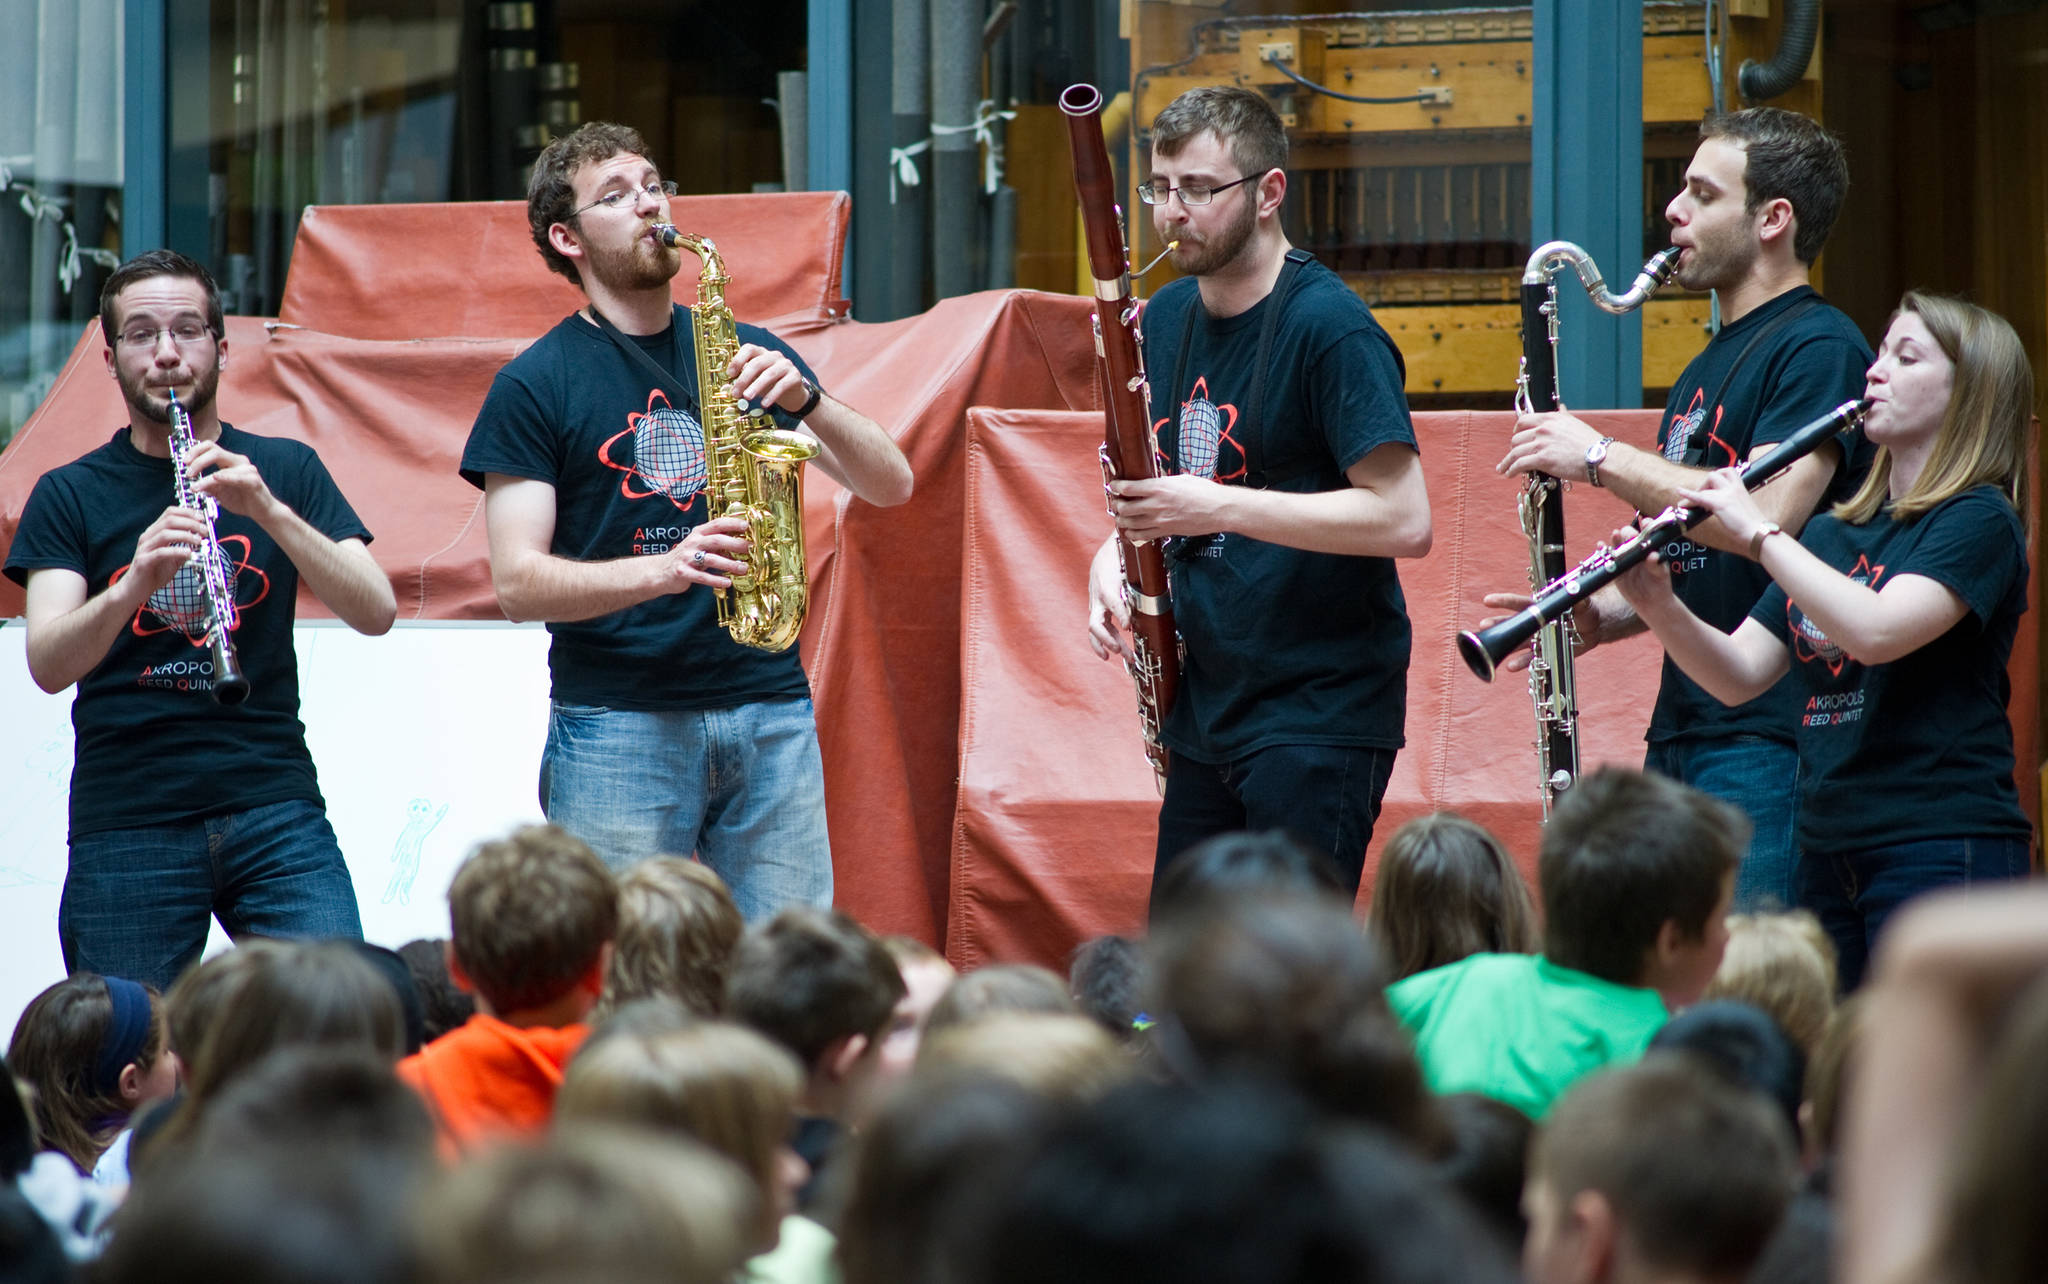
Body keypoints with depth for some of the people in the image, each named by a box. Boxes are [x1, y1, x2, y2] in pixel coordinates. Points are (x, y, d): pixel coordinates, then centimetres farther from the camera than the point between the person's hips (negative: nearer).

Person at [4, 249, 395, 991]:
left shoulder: (283, 472, 11)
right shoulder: (70, 497, 7)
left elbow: (376, 613, -2)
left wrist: (267, 509, -15)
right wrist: (135, 585, -25)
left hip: (274, 810, 1)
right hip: (126, 823, 0)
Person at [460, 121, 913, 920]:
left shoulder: (745, 352, 15)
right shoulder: (538, 382, 2)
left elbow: (891, 486, 11)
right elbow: (517, 584, -6)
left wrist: (805, 399, -8)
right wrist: (664, 569, -21)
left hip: (770, 710, 3)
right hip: (616, 725, -3)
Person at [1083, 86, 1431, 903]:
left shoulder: (1329, 328, -13)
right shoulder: (1168, 319, 12)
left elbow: (1404, 521, -21)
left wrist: (1219, 507, -24)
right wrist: (1113, 555, 3)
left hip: (1320, 714, -8)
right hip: (1206, 708, 8)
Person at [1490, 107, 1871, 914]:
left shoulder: (1819, 349, -9)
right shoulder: (1710, 367, 22)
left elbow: (1765, 519, -22)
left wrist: (1602, 457, -15)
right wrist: (1604, 614, 8)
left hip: (1771, 735, -9)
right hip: (1682, 727, 9)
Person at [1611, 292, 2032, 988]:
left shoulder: (1977, 521, -6)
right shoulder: (1834, 532, 17)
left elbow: (1875, 630, -23)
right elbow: (1739, 676, 12)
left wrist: (1758, 529, -17)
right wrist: (1659, 606, -7)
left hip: (1942, 849, -7)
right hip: (1828, 849, 7)